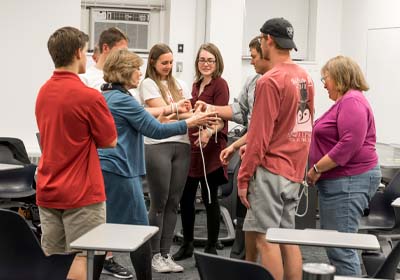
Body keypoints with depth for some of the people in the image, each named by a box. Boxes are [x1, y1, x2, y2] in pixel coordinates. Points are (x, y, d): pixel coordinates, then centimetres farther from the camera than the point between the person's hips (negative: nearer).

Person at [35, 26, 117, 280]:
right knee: (83, 257, 1)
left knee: (50, 257, 14)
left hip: (48, 190, 7)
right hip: (81, 193, -7)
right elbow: (110, 141, -5)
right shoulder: (89, 96, -17)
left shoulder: (44, 92, 6)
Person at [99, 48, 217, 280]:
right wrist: (189, 123, -5)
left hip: (102, 170, 9)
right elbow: (156, 130, -12)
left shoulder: (104, 96, 14)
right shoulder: (123, 99, -13)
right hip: (120, 172, -9)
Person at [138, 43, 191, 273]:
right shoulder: (148, 84, 2)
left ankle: (166, 253, 12)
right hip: (158, 146, -5)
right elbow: (162, 111, -9)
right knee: (159, 202, -2)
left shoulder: (180, 84, 18)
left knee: (173, 202, 5)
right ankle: (155, 254, 8)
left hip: (182, 145, 5)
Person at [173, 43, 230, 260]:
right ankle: (187, 244, 25)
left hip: (210, 148, -7)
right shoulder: (196, 85, 15)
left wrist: (209, 132, -34)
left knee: (209, 199, 1)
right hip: (191, 147, 7)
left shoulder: (220, 85, -7)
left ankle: (211, 249, 13)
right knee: (185, 197, 10)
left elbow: (221, 118, -17)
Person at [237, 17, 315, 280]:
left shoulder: (270, 81, -14)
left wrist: (244, 176, -10)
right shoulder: (306, 78, 10)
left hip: (270, 169, -8)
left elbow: (259, 134, -16)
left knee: (265, 238, -4)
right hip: (295, 169, 8)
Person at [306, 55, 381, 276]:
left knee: (339, 247, -10)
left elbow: (349, 144, -24)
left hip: (349, 181, -11)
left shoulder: (352, 102, -14)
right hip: (339, 181, 11)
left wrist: (317, 169, -18)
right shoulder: (345, 102, 19)